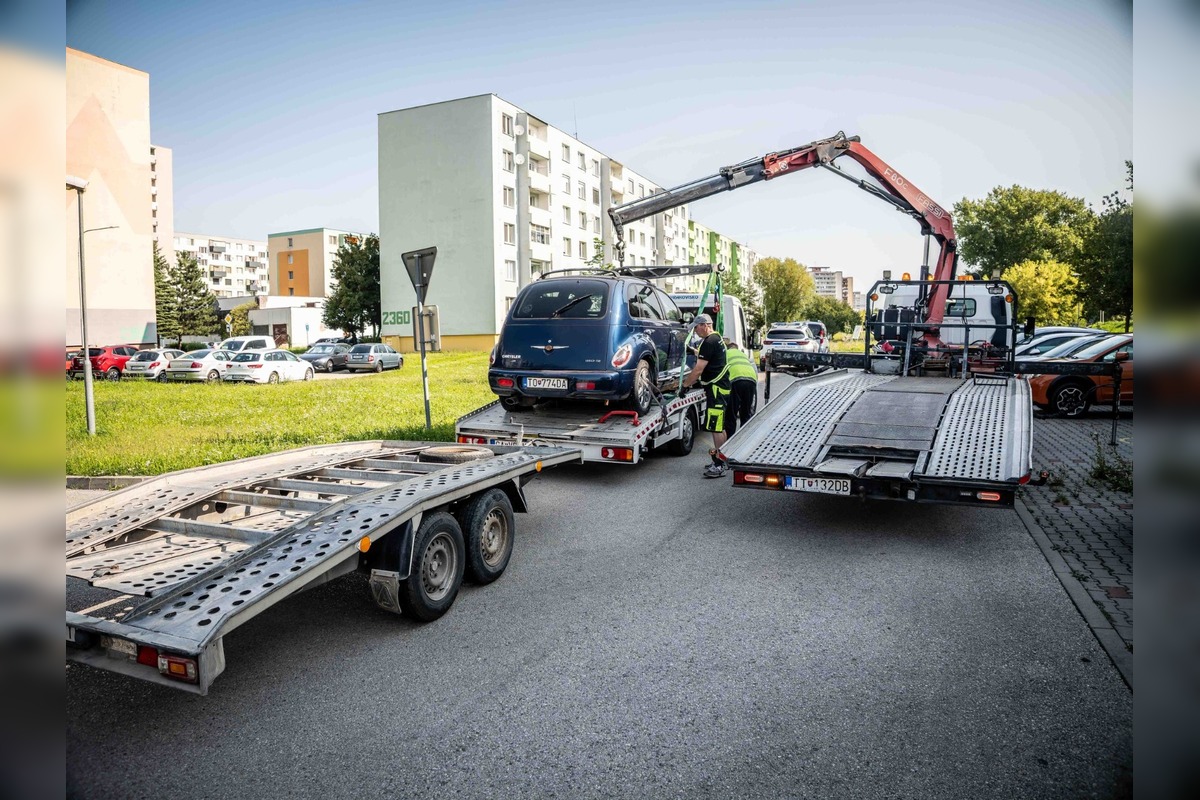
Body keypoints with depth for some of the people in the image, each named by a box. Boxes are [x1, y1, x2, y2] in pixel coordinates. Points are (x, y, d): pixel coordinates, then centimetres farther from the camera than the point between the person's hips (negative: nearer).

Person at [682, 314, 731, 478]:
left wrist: (685, 384, -9)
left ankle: (719, 466, -10)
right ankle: (721, 460, 26)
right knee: (720, 427, 17)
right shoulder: (717, 339, 17)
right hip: (720, 386, 11)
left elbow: (699, 369, -18)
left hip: (715, 388, -11)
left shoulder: (709, 342, -16)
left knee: (716, 427, -11)